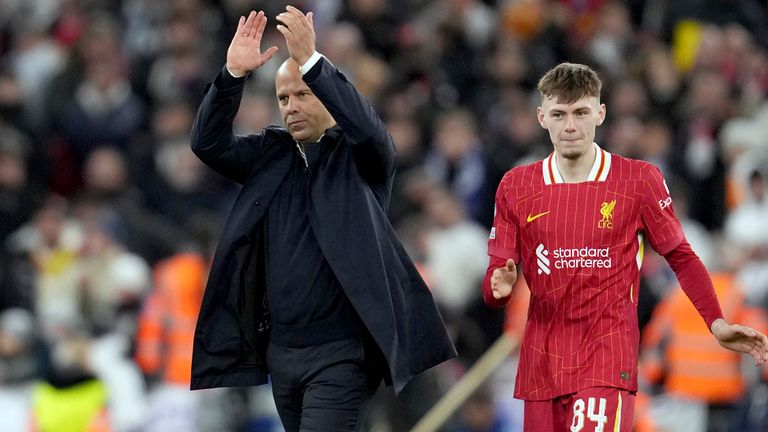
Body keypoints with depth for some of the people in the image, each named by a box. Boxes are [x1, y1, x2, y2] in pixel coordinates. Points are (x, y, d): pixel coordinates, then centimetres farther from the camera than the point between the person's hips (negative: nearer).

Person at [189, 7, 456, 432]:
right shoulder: (272, 154, 11)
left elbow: (367, 126, -23)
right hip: (279, 349, 6)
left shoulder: (359, 157, -2)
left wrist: (310, 61, -28)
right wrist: (233, 73, -12)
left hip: (338, 353, -6)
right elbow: (208, 142, 1)